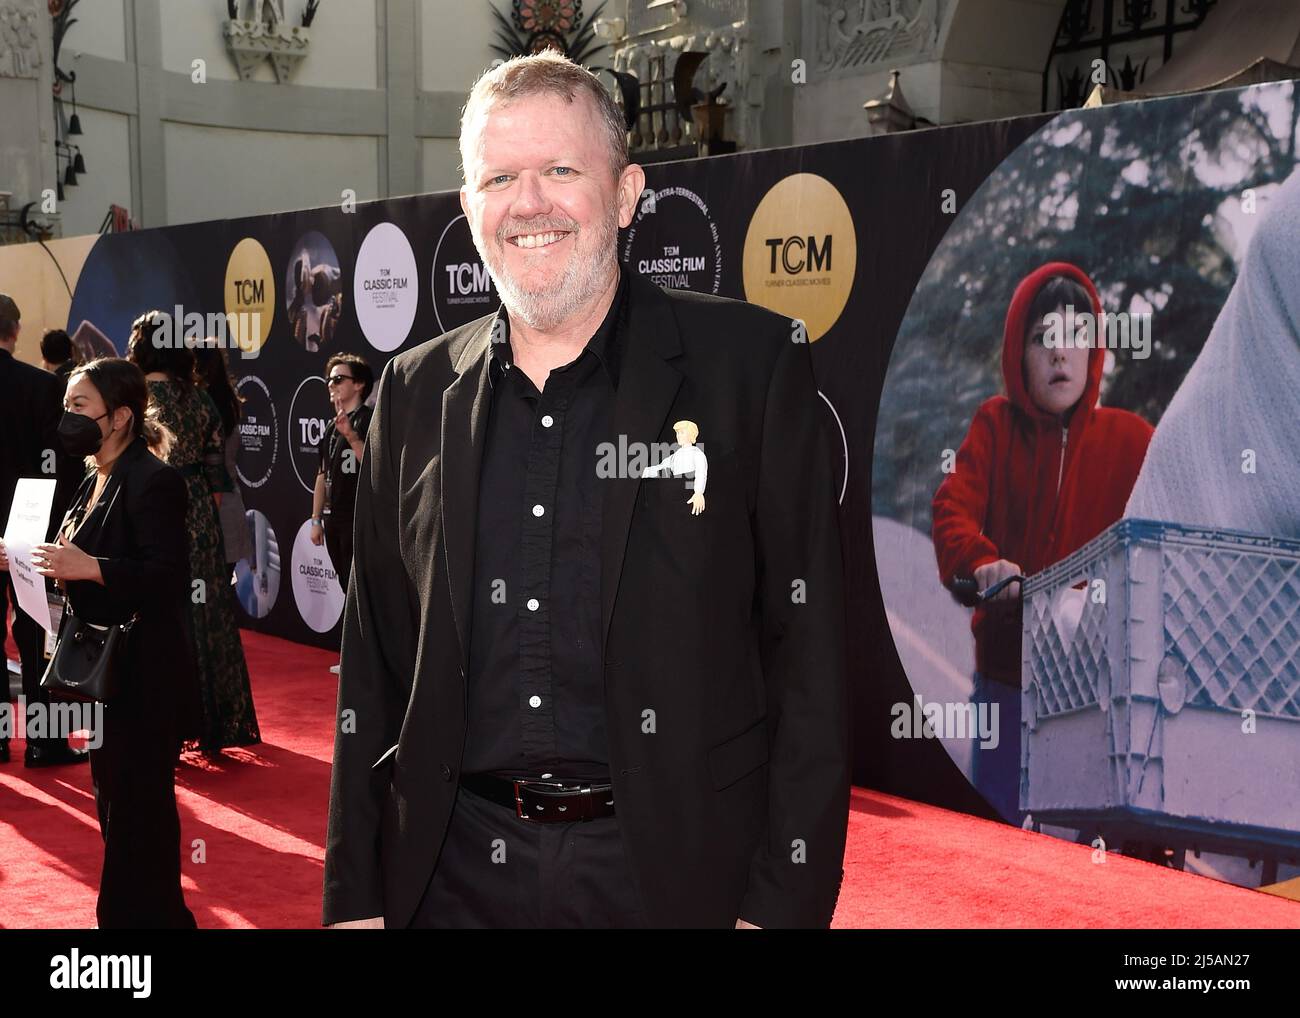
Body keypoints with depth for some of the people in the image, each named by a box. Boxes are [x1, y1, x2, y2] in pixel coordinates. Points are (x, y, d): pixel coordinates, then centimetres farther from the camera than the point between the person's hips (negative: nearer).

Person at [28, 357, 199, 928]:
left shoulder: (153, 481, -15)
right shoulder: (93, 483, 14)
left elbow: (168, 580, -21)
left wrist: (91, 568, -27)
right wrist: (37, 562, 2)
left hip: (144, 677, -9)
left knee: (139, 806, -2)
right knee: (113, 799, 16)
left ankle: (150, 914, 11)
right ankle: (119, 913, 28)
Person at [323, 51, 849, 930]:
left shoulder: (752, 365, -6)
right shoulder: (416, 394, 5)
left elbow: (808, 656, -8)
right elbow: (374, 663, 9)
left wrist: (783, 904, -12)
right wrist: (356, 896, 6)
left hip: (672, 876, -3)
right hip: (454, 877, 3)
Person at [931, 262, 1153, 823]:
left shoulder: (1130, 438, 0)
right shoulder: (996, 423, 2)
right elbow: (952, 508, -9)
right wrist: (982, 562, -30)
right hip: (1006, 669, 1)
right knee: (996, 825, 9)